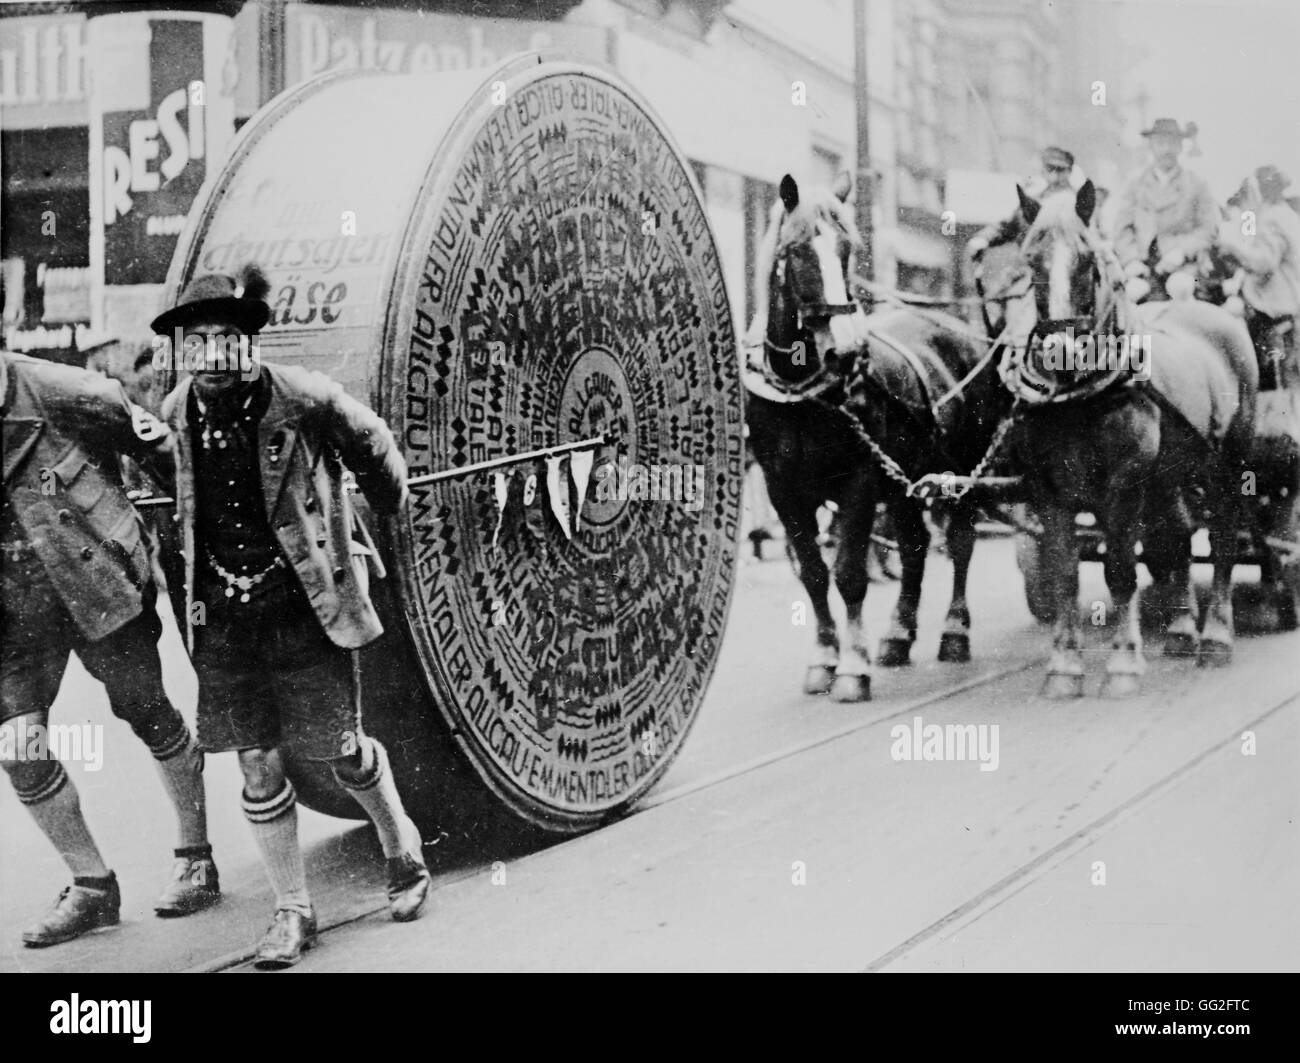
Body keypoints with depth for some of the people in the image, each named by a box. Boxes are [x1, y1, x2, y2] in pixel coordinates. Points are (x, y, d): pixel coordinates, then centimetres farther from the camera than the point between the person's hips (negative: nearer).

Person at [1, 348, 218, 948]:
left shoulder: (55, 394, -18)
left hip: (98, 586, -3)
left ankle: (196, 857, 29)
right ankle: (91, 886, 16)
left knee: (147, 714, 10)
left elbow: (153, 444, -6)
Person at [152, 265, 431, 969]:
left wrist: (389, 504, 20)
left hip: (307, 606, -3)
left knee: (340, 752, 4)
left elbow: (374, 446, 6)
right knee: (258, 766, 3)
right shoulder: (175, 415, 0)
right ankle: (292, 912, 16)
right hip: (224, 616, 3)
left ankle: (404, 853, 32)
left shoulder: (304, 400, -13)